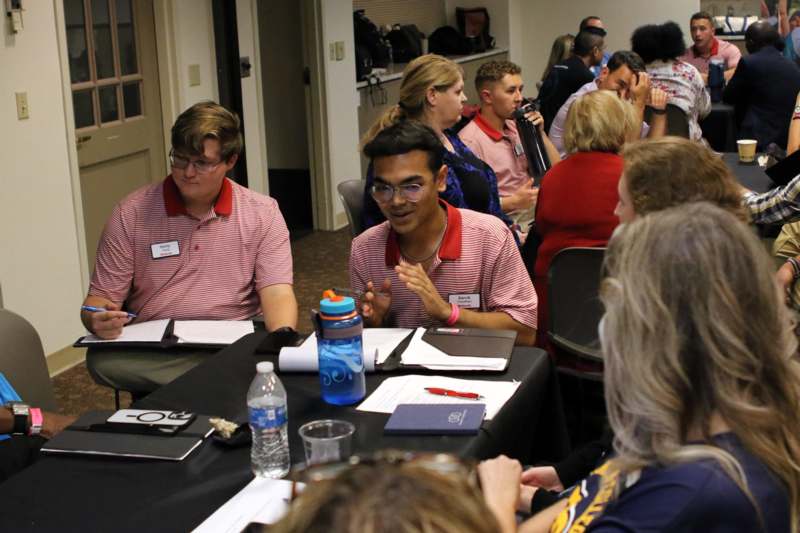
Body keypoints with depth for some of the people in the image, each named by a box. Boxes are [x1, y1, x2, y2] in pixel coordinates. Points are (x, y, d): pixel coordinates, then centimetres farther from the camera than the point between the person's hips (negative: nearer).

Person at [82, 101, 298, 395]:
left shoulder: (263, 213, 5)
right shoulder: (131, 213, 4)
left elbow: (277, 293, -3)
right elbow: (100, 298, 5)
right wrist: (99, 320, -21)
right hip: (153, 352, 2)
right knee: (102, 360, -31)